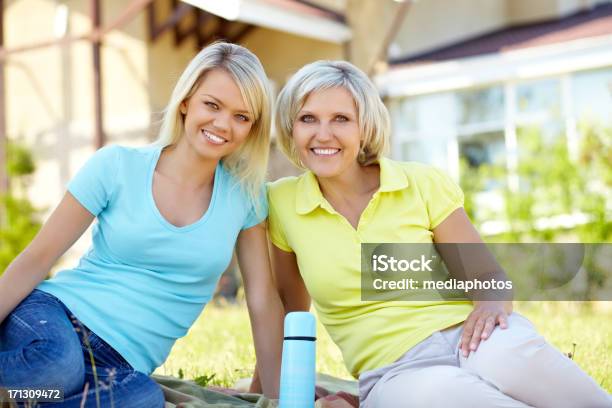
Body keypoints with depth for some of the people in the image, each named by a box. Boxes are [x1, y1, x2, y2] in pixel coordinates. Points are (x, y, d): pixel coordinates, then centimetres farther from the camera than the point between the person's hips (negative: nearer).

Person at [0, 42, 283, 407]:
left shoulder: (244, 194, 3)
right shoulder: (117, 166, -4)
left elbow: (264, 299, 7)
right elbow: (37, 258, -3)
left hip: (123, 365, 3)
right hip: (55, 313, -3)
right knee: (58, 360, -41)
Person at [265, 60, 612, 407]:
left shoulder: (423, 184, 3)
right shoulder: (282, 203, 6)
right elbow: (289, 306, 18)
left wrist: (493, 306, -17)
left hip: (473, 341, 1)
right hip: (395, 374, 0)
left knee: (508, 351, -35)